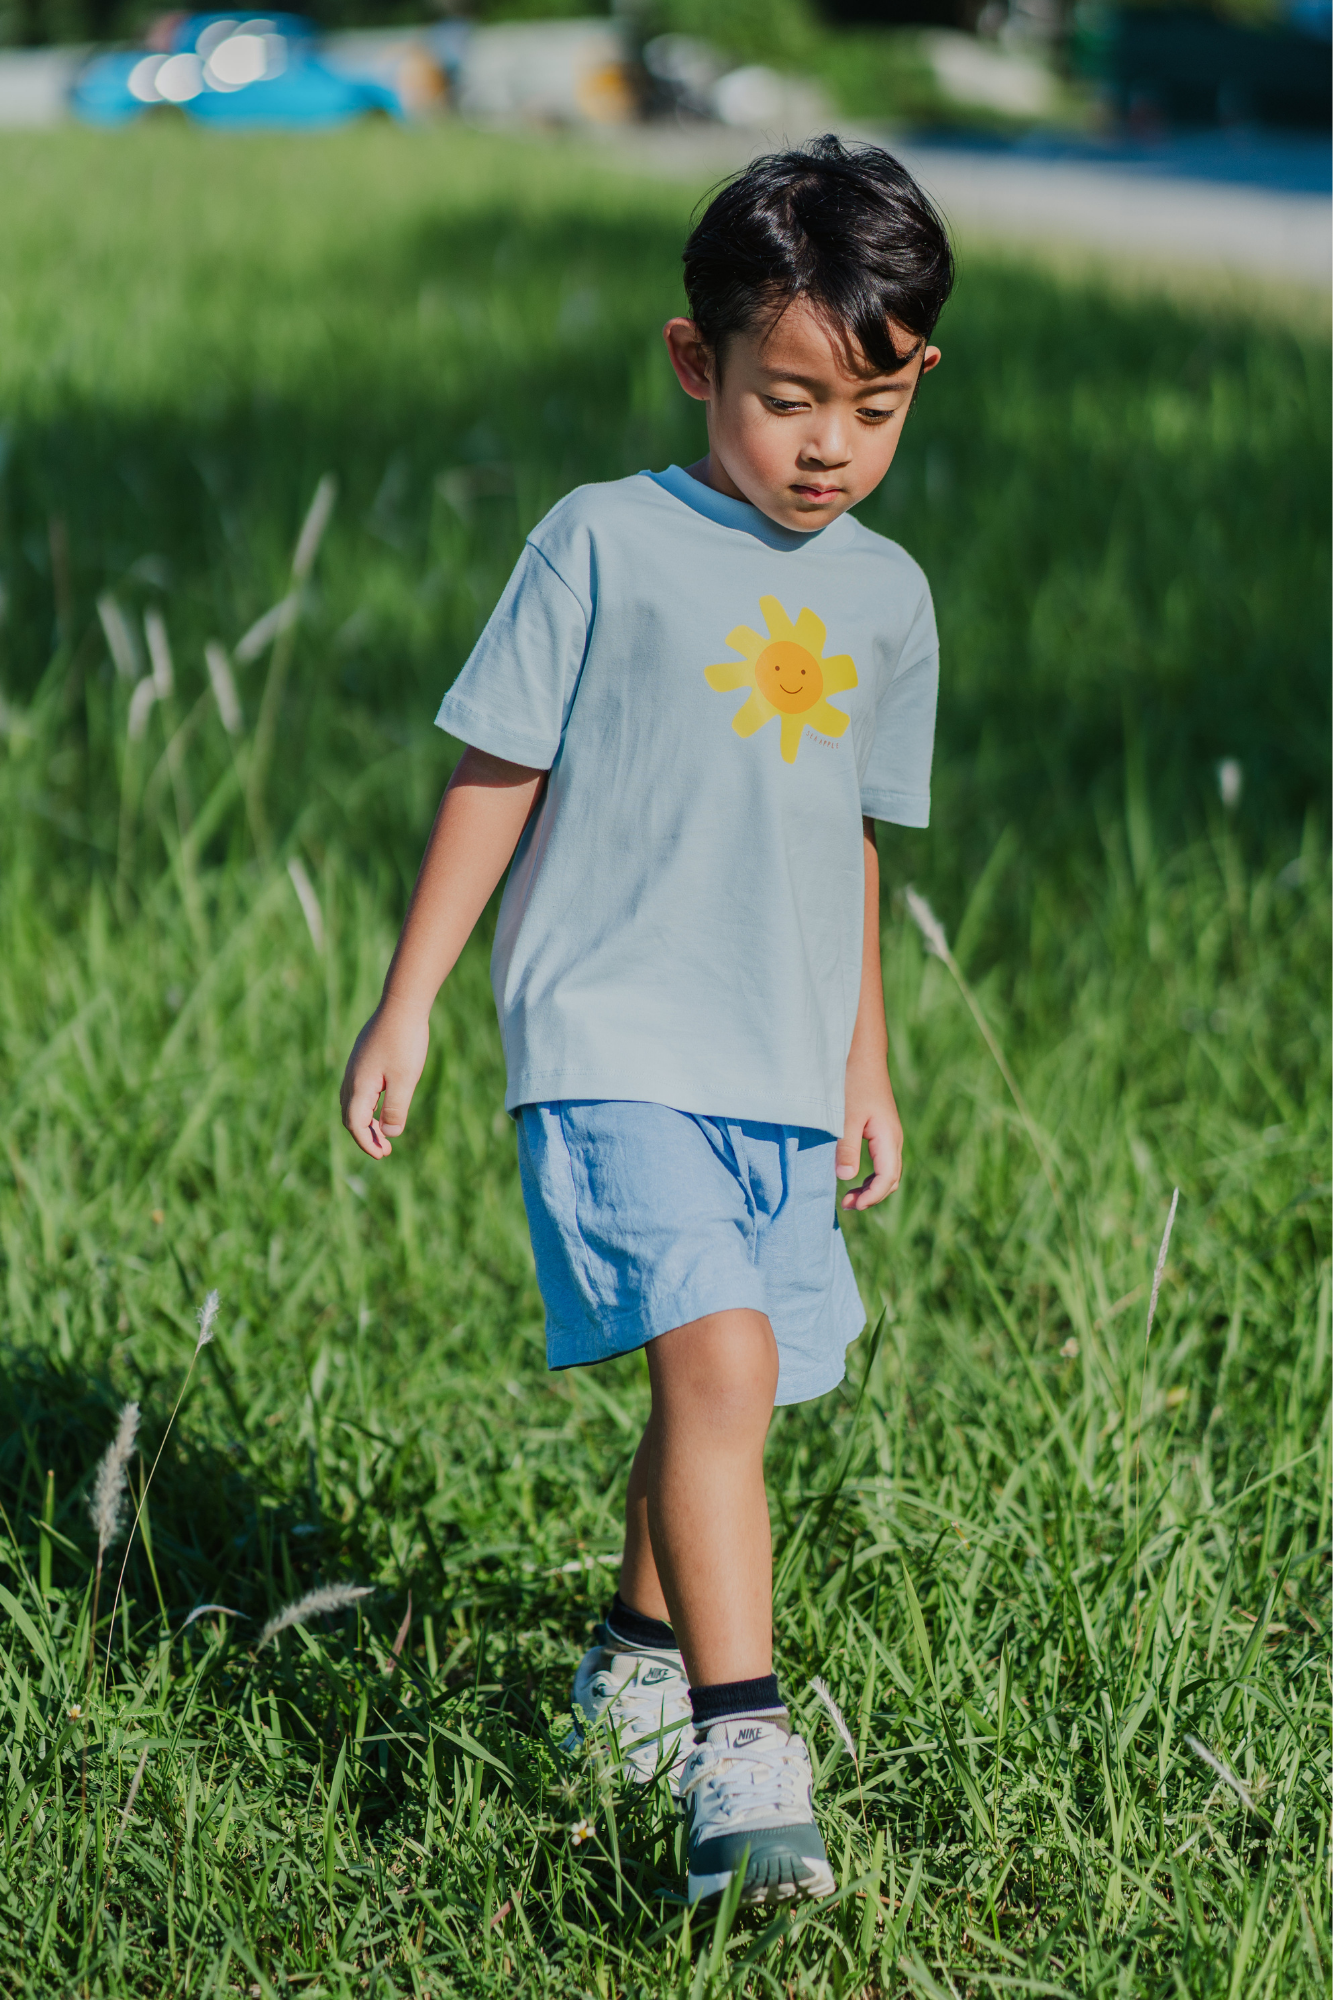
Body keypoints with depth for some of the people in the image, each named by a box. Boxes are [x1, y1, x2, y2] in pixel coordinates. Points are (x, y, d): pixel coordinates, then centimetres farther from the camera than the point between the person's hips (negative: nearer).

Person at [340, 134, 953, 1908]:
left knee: (718, 1383, 13)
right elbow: (496, 775, 0)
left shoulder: (886, 597, 11)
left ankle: (641, 1660, 38)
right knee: (715, 1359, -22)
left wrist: (867, 1070, 24)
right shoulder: (608, 544, -5)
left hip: (782, 1077, 6)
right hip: (612, 1046, -6)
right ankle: (739, 1750, -23)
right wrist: (407, 1004, 0)